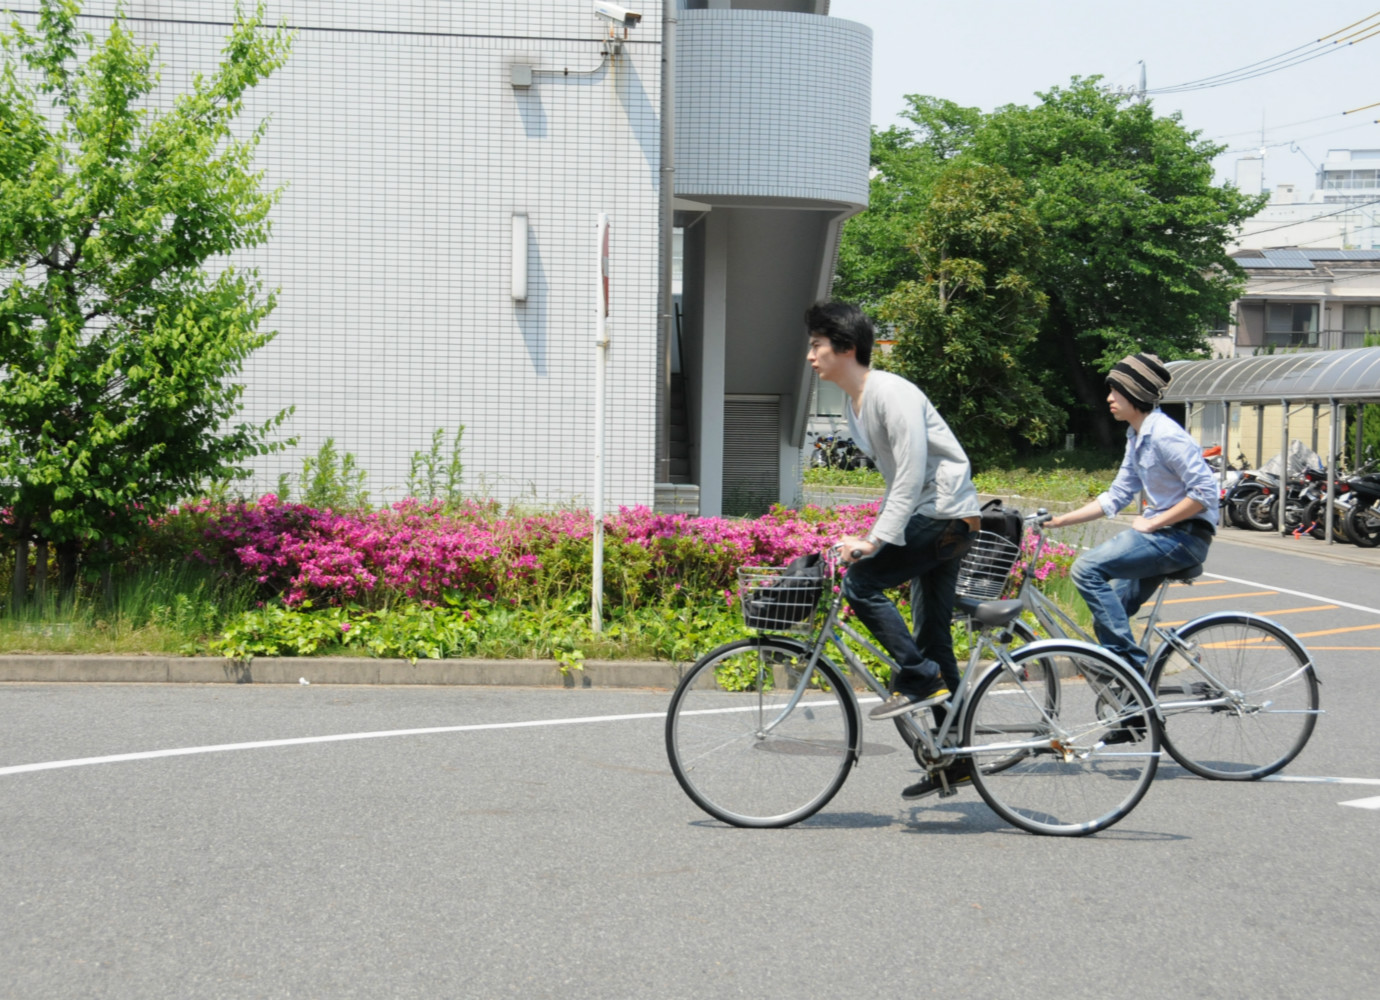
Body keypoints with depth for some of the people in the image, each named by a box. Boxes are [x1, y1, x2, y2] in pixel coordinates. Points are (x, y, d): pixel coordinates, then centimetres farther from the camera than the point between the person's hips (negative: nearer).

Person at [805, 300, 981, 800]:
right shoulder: (854, 403, 13)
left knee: (860, 582, -19)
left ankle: (919, 680, -11)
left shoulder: (892, 393, -17)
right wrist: (874, 537, 17)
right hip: (929, 520, 10)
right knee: (932, 637, 9)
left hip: (945, 513, -10)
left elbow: (911, 473, -23)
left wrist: (877, 539, -27)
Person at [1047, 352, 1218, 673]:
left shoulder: (1164, 434, -17)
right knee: (1108, 615, 11)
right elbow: (1116, 497, 18)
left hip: (1183, 536, -10)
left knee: (1087, 569, -20)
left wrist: (1152, 523, -17)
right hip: (1162, 534, 10)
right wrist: (1060, 520, 12)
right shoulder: (1136, 438, 14)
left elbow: (1205, 491, -21)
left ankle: (1131, 663, -18)